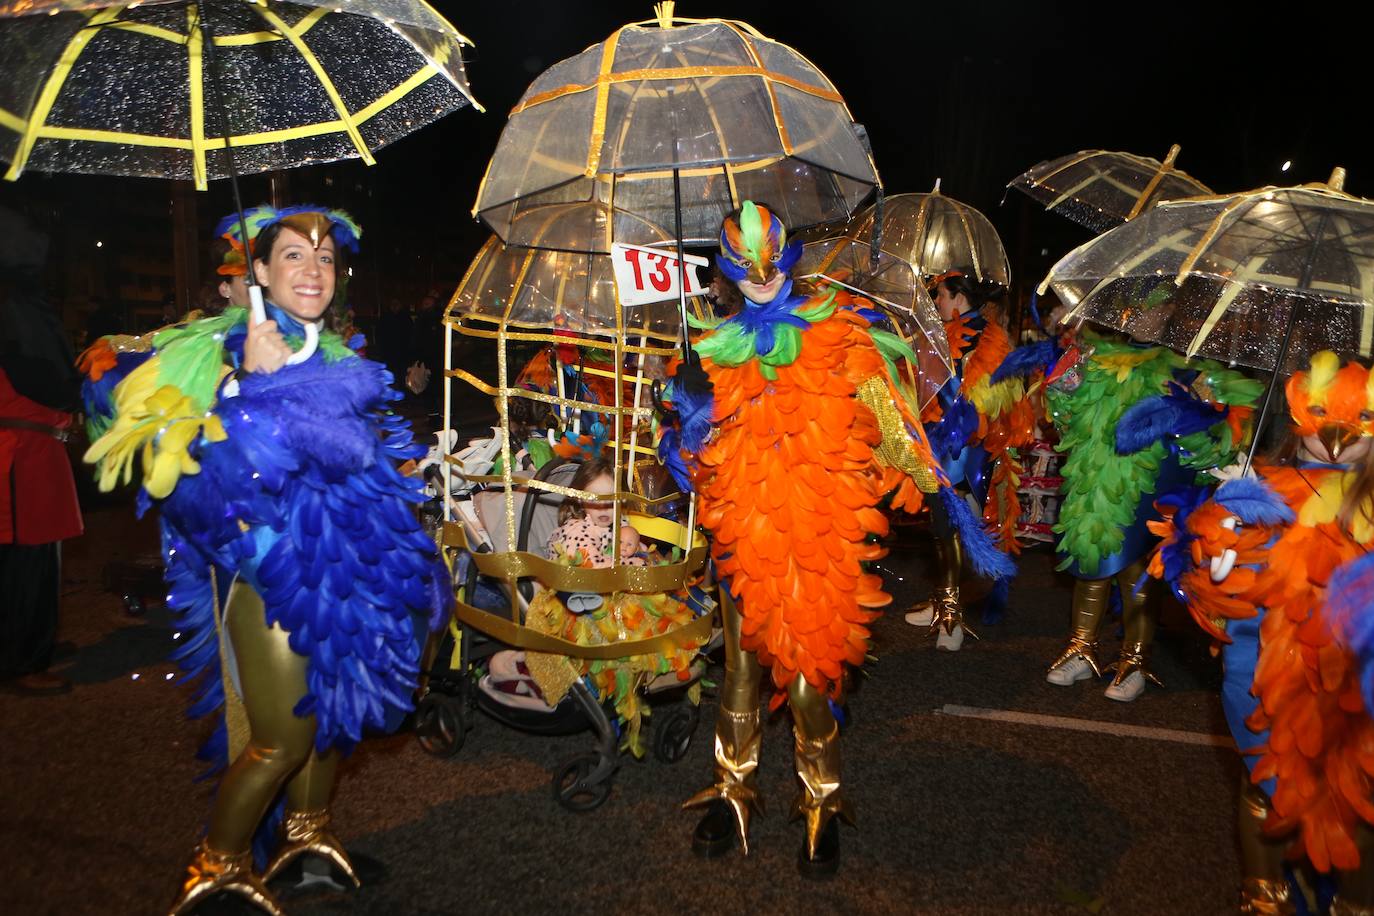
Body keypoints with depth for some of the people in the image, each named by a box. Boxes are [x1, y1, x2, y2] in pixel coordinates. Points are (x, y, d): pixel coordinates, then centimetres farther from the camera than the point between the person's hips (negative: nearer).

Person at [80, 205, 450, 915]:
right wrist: (252, 382, -30)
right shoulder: (230, 351, -13)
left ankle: (305, 827, 43)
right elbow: (218, 475, -24)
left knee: (333, 708, 19)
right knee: (279, 739, 2)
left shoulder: (337, 358, 9)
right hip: (272, 576, -7)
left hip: (340, 568, 7)